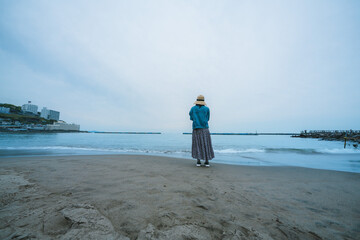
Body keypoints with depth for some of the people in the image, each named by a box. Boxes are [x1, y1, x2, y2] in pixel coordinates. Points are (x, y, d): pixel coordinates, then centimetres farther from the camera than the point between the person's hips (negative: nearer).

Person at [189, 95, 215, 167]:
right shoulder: (207, 109, 2)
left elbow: (191, 118, 10)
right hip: (205, 129, 0)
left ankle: (198, 162, 6)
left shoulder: (193, 108, 2)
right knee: (206, 145, 4)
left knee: (197, 145, 6)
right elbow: (207, 118, 10)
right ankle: (207, 162, 6)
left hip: (196, 129, 1)